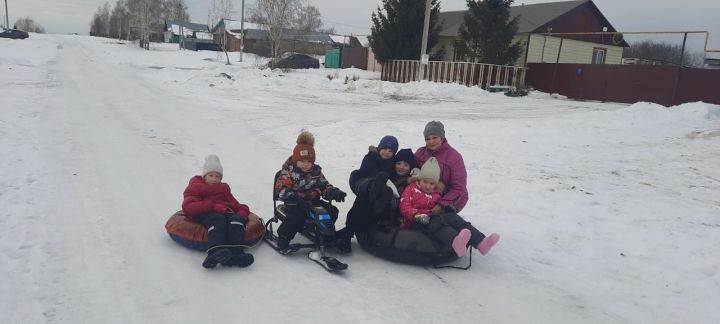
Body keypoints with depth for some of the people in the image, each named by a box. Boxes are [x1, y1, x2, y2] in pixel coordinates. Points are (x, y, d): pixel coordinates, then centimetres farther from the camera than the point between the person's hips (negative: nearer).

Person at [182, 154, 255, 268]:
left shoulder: (224, 189, 39)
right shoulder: (195, 188, 23)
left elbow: (236, 204, 30)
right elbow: (188, 207, 2)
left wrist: (242, 211, 2)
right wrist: (213, 206, -13)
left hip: (226, 213, 4)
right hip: (205, 214, -4)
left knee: (237, 219, -33)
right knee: (218, 220, -40)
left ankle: (235, 252, -57)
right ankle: (216, 252, -67)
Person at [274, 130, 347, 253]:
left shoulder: (316, 171, 12)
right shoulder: (289, 172, -5)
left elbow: (324, 186, 16)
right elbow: (281, 189, -15)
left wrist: (334, 192, -5)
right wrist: (293, 198, -33)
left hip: (313, 202, 6)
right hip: (296, 204, -6)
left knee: (332, 211, -10)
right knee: (298, 215, -37)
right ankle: (283, 238, -19)